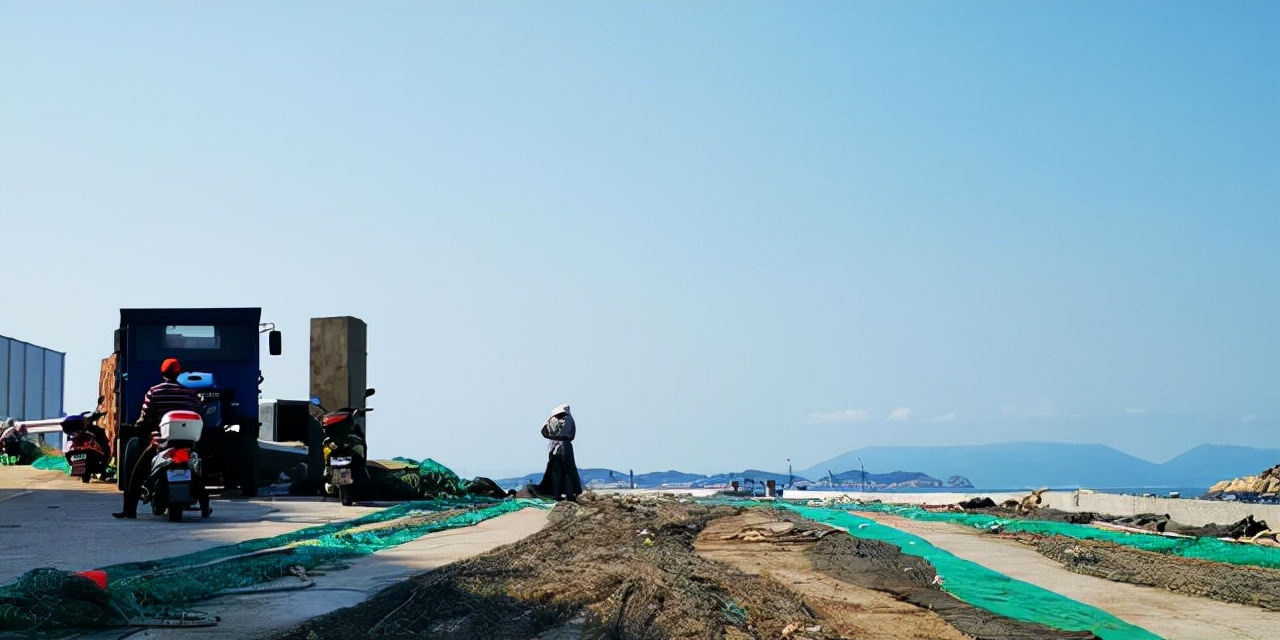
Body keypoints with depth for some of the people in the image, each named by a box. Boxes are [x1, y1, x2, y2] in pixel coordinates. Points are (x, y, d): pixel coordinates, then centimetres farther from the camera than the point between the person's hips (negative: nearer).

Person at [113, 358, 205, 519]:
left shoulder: (153, 392, -3)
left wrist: (138, 425, 16)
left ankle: (130, 509, 1)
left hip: (160, 440, -3)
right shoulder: (190, 393, 3)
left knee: (137, 474, 8)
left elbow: (145, 419, -5)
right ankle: (205, 509, 20)